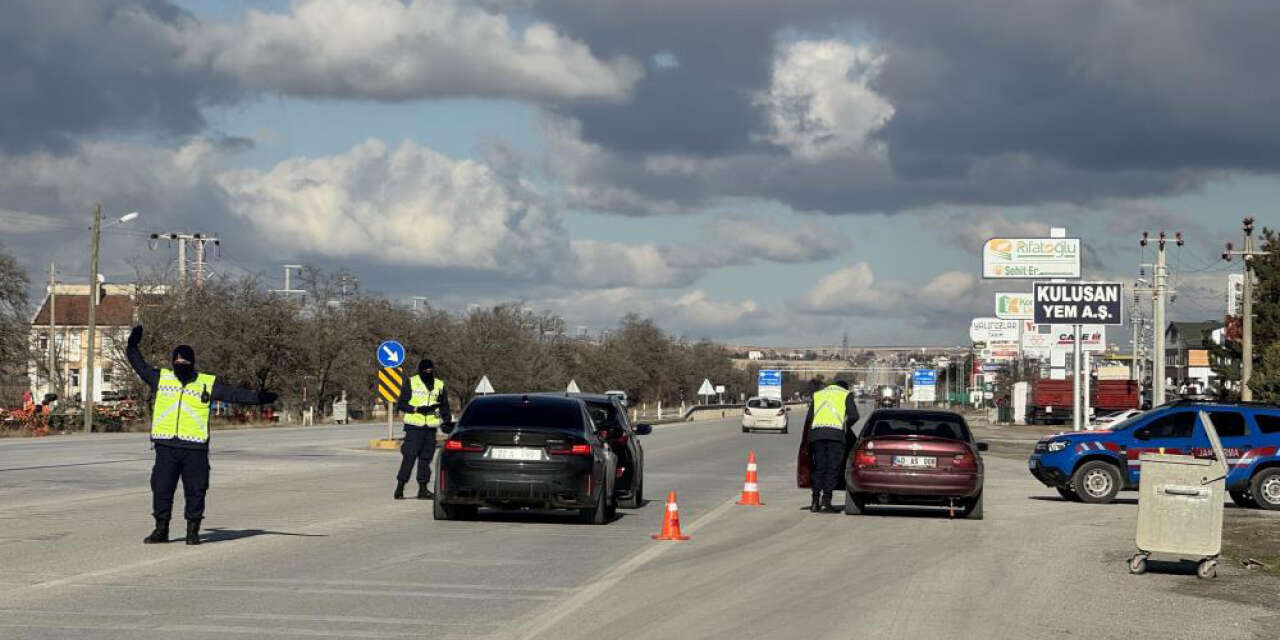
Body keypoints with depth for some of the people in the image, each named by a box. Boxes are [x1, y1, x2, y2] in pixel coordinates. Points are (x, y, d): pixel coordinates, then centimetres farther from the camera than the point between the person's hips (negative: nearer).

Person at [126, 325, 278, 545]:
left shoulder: (207, 383, 6)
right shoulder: (161, 378, 10)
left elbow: (234, 394, 5)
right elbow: (140, 366, 22)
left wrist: (259, 397, -2)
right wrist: (133, 347, 15)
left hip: (195, 448, -1)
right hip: (166, 447, 1)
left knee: (195, 490, 2)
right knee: (161, 488, 4)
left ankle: (193, 530, 13)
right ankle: (161, 530, 15)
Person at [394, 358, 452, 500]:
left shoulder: (439, 385, 11)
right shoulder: (411, 383, -2)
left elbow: (444, 406, 21)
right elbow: (401, 404, -3)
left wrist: (448, 421, 7)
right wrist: (417, 409, -16)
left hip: (430, 429, 4)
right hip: (414, 427, -4)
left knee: (426, 458, 7)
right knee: (409, 457, -8)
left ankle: (423, 488, 12)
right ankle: (400, 487, -4)